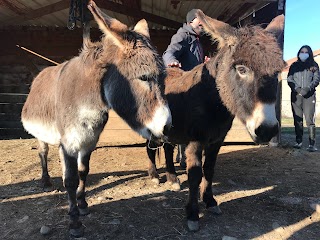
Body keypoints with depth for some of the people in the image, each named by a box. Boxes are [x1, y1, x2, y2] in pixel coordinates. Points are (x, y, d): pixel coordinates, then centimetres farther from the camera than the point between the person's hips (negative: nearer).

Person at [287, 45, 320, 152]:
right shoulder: (294, 66, 14)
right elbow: (289, 79, 6)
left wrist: (307, 89, -15)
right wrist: (297, 88, -11)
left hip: (309, 95, -2)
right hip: (296, 95, 2)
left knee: (309, 119, -10)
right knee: (298, 119, 3)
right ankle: (298, 141, 10)